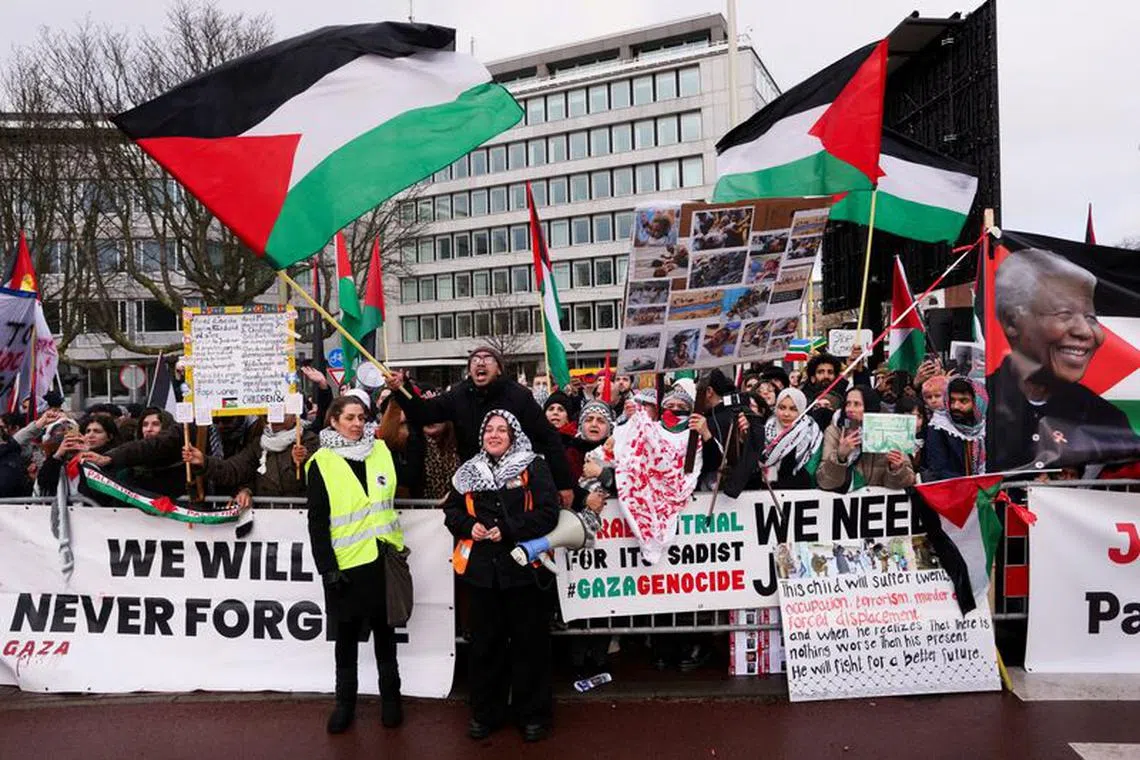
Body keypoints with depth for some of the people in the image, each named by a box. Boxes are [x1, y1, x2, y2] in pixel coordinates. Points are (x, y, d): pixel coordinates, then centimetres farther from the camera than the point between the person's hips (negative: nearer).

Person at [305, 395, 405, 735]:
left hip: (383, 558, 2)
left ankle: (390, 697, 28)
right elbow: (317, 522, -7)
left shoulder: (381, 450, 3)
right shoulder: (321, 463, -6)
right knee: (347, 633, 12)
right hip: (347, 564, -2)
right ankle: (345, 702, 26)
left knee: (383, 628, 14)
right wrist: (328, 568, -11)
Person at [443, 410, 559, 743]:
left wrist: (508, 531, -17)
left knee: (528, 641, 5)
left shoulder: (534, 468, -2)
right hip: (481, 567, 4)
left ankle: (533, 713, 20)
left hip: (522, 565, -3)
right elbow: (451, 510, 14)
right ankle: (486, 711, 28)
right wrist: (468, 526, -6)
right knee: (486, 640, 13)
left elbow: (547, 513, -10)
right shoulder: (469, 471, 11)